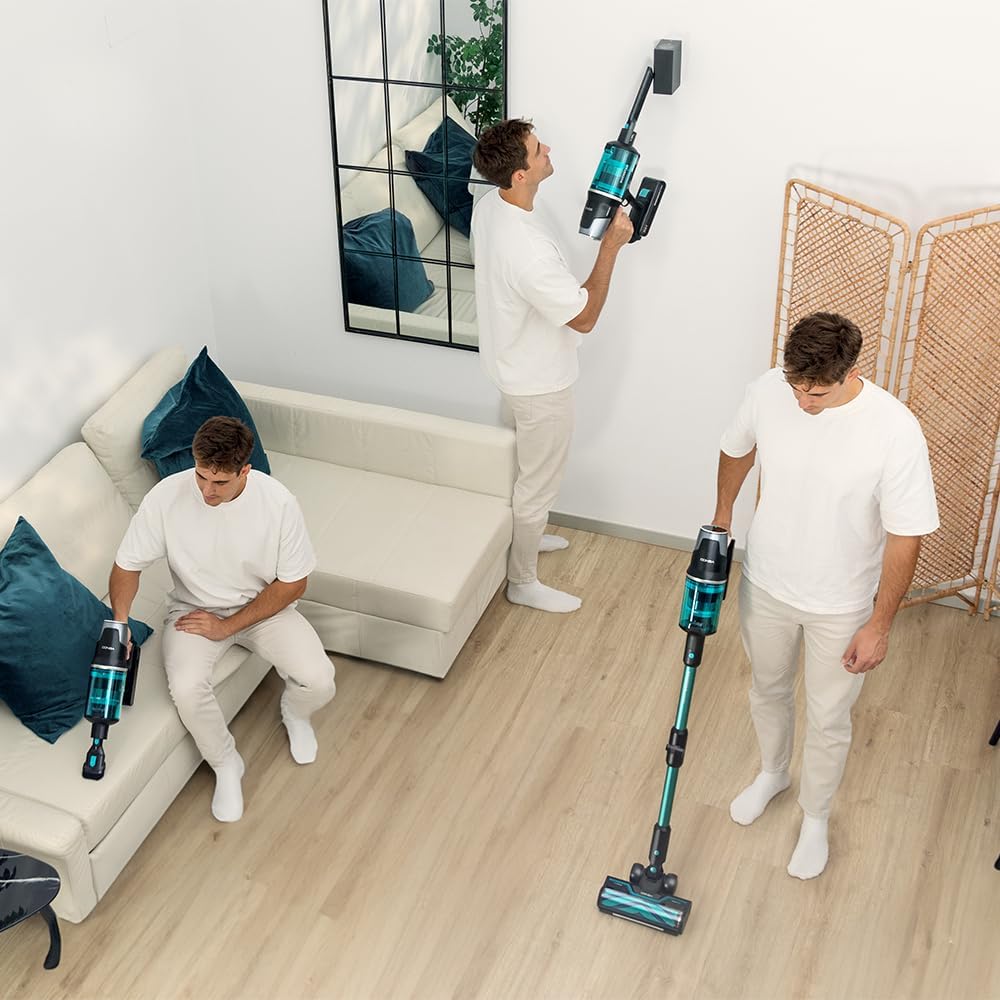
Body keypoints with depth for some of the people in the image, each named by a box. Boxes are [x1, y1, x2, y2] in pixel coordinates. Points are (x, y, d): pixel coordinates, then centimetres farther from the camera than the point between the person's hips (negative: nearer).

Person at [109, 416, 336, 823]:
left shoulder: (278, 502, -23)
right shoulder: (166, 497, -22)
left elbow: (293, 583, -13)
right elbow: (127, 566, -9)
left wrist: (228, 625, -18)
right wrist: (119, 622, -27)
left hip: (263, 607, 0)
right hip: (194, 608, 0)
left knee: (318, 681, -22)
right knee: (187, 689, -29)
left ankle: (294, 712, 19)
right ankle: (226, 764, 3)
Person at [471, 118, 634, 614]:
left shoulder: (489, 204, -9)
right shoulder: (528, 250, -38)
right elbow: (585, 317, -25)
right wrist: (610, 246, -21)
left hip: (514, 363, 9)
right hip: (540, 382, -9)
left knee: (528, 465, 31)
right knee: (538, 482, 11)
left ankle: (522, 534, 54)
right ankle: (522, 582, 30)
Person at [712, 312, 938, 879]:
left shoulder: (895, 431, -30)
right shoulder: (769, 392, -19)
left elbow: (906, 537, -20)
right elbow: (737, 451, 5)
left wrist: (880, 625, -14)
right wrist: (722, 518, 18)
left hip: (839, 606, -3)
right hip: (766, 584, 3)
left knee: (828, 722, 17)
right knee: (768, 690, 27)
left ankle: (816, 819, 44)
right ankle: (773, 773, 56)